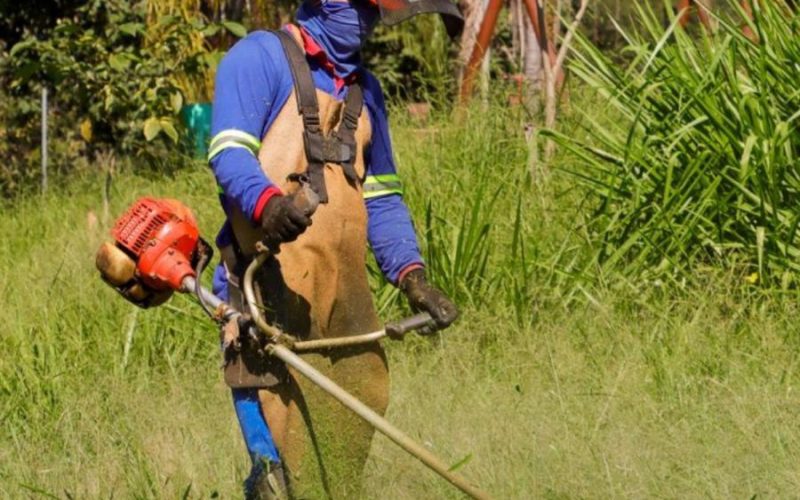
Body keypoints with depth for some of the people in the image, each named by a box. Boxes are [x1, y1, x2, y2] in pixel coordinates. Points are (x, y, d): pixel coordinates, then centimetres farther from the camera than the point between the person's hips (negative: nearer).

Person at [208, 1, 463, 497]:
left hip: (344, 305, 7)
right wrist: (265, 202, -33)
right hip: (272, 291, -7)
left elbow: (381, 198, 25)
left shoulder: (364, 90, 24)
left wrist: (411, 275, 9)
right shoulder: (260, 58, 1)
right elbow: (229, 153, -12)